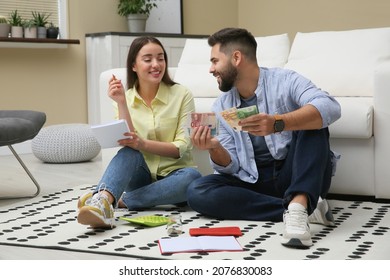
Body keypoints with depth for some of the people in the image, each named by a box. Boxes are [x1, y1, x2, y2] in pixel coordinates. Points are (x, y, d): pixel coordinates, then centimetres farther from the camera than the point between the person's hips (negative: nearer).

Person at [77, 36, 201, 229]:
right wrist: (121, 103, -21)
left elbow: (181, 148, -12)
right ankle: (102, 201, -58)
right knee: (129, 152, -32)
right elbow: (127, 143, -10)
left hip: (171, 174, 0)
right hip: (140, 176, 1)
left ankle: (120, 200, -31)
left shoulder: (181, 95, -5)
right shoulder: (125, 98, 2)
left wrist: (143, 144, -29)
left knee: (192, 177, -35)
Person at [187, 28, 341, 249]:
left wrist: (277, 123, -42)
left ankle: (298, 205, -41)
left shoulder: (284, 81, -9)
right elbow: (231, 166, 4)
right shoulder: (221, 106, 6)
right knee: (197, 192, -21)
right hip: (254, 184, 4)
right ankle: (307, 208, -23)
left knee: (311, 122, -25)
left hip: (295, 176, -4)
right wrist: (214, 148, -19)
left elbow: (330, 108, -28)